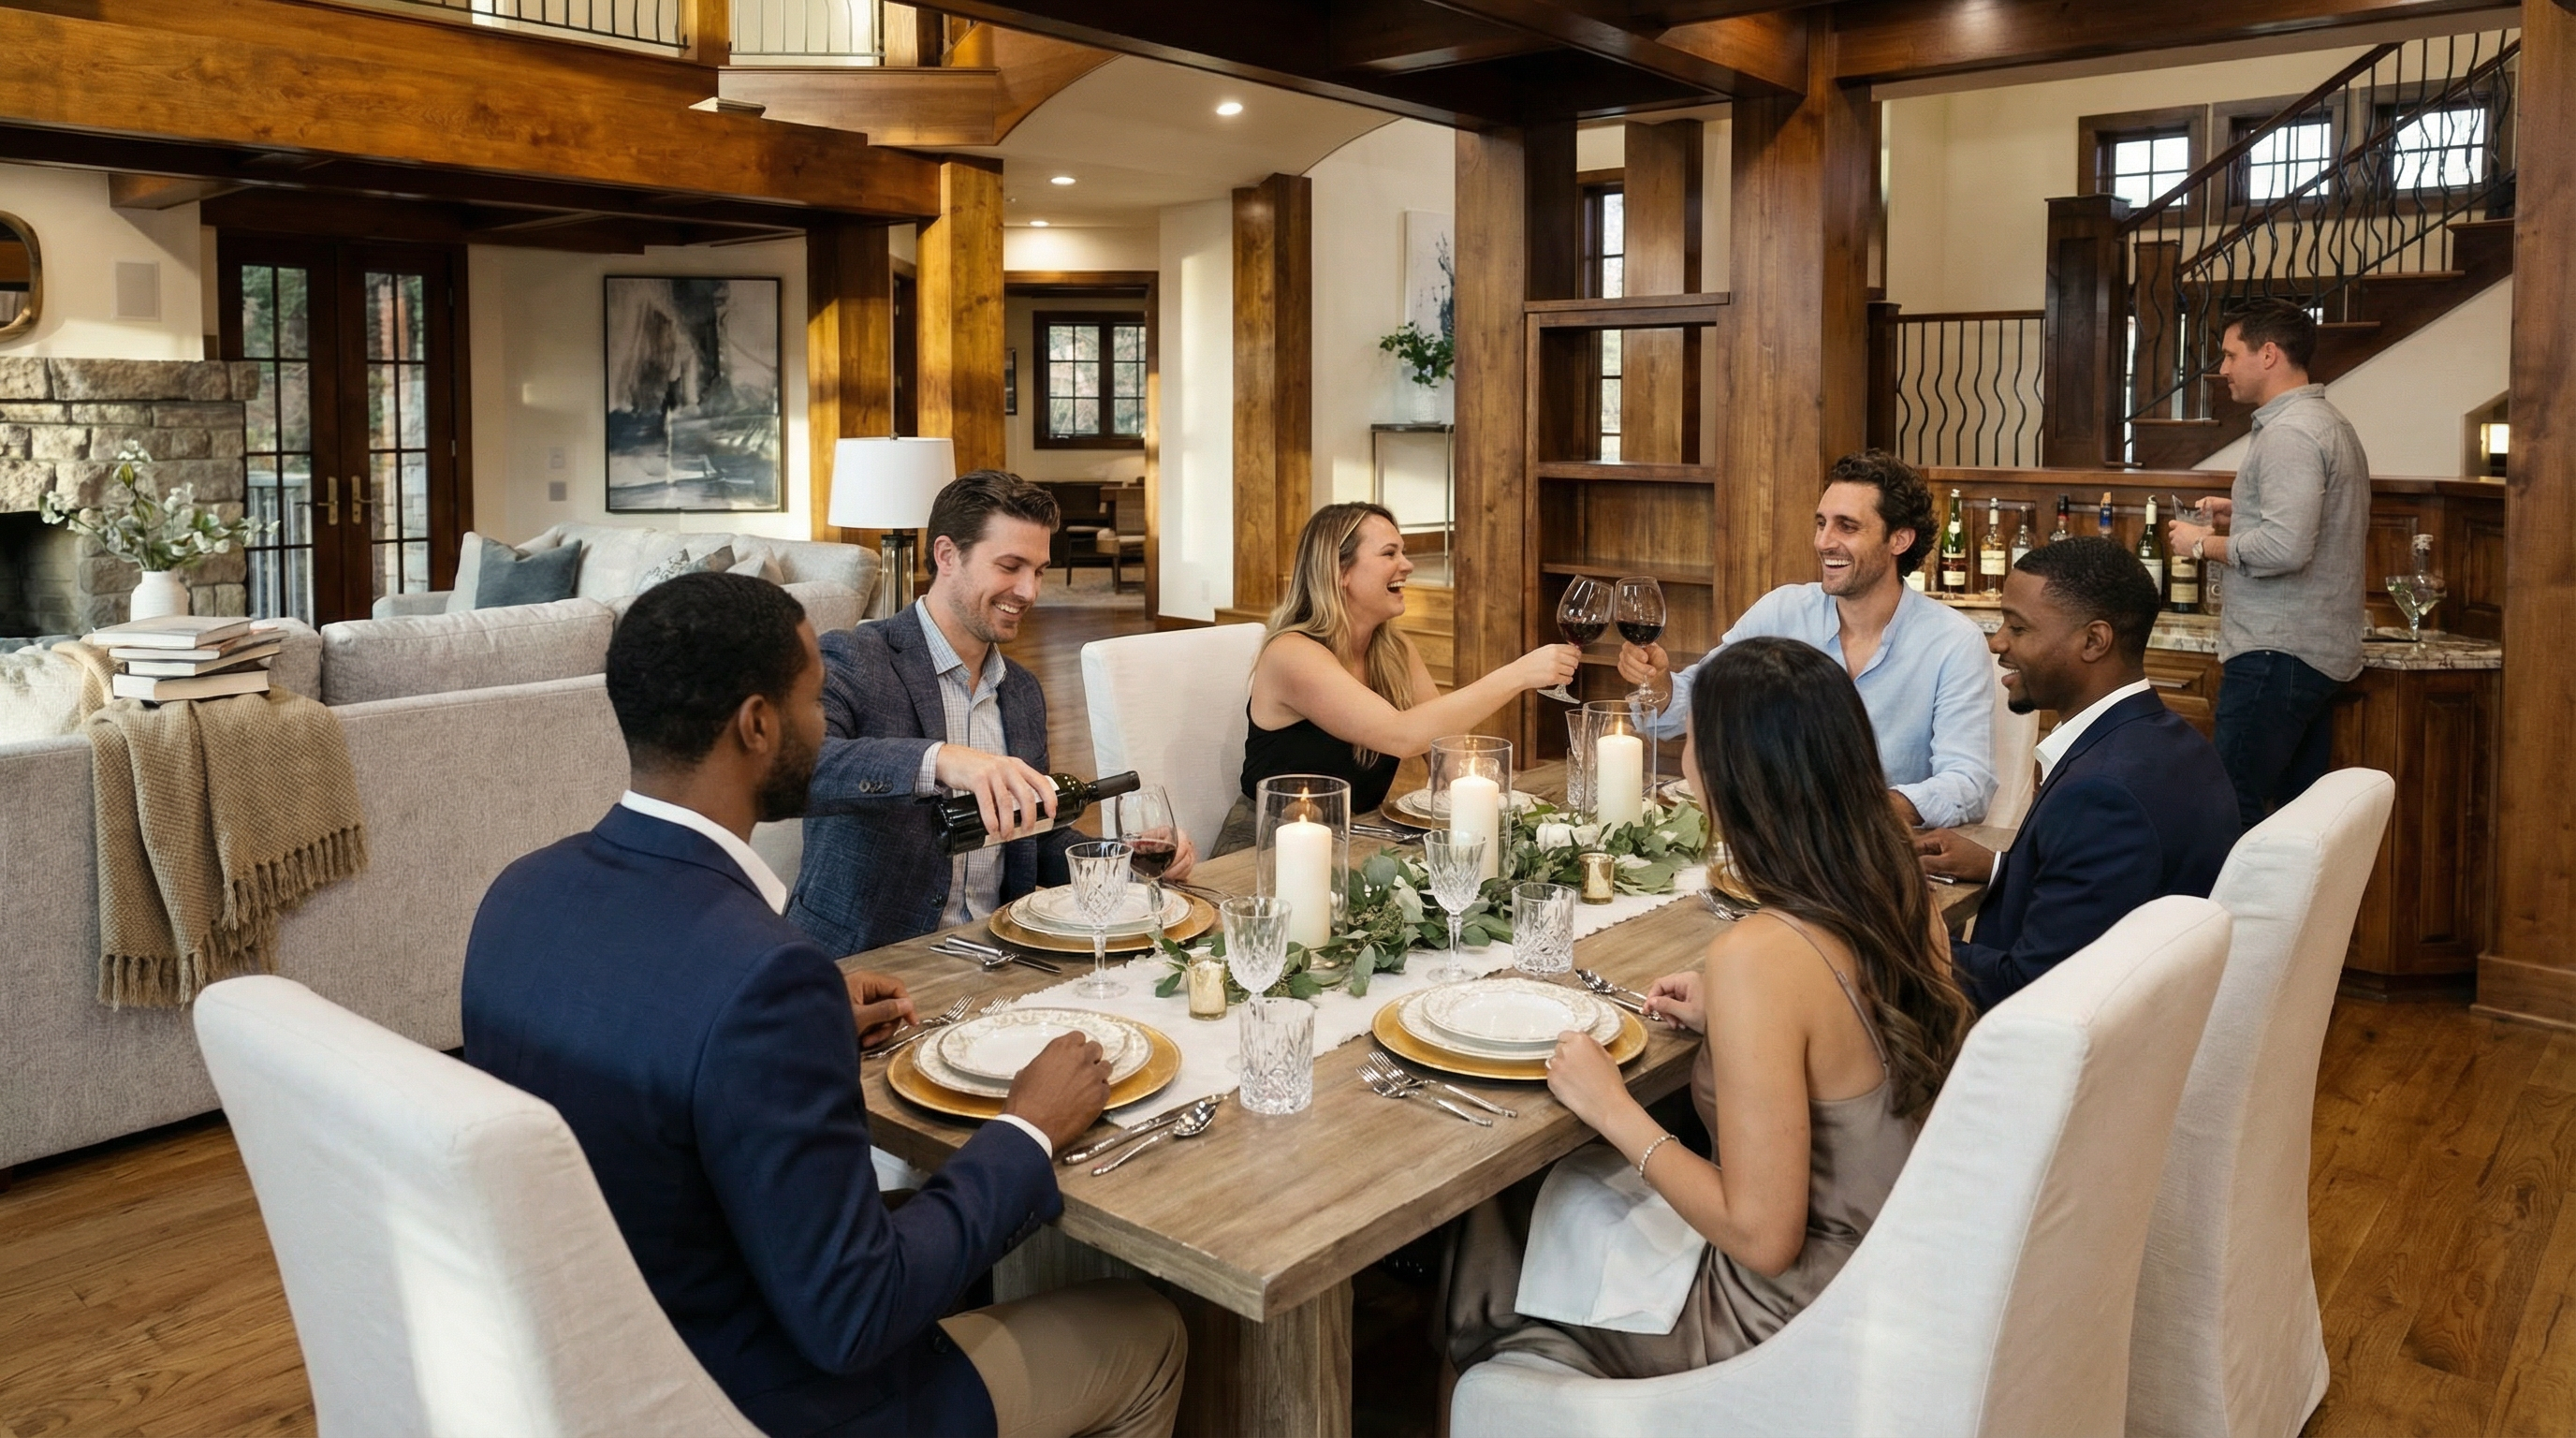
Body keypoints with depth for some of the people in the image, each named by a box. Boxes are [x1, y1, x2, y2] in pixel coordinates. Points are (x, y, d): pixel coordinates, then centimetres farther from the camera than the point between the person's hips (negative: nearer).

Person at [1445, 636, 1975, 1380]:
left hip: (1796, 1323, -7)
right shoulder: (1905, 897, -7)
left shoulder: (1758, 956, -31)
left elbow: (1763, 1236, -26)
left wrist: (1612, 1109, -15)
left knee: (1502, 1216, 17)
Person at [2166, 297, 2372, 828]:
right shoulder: (2330, 422, 17)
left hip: (2276, 653, -11)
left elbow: (2285, 548, -25)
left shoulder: (2289, 434, -16)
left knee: (2234, 810, -7)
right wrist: (2242, 514, 17)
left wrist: (2203, 543, -11)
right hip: (2322, 650, 11)